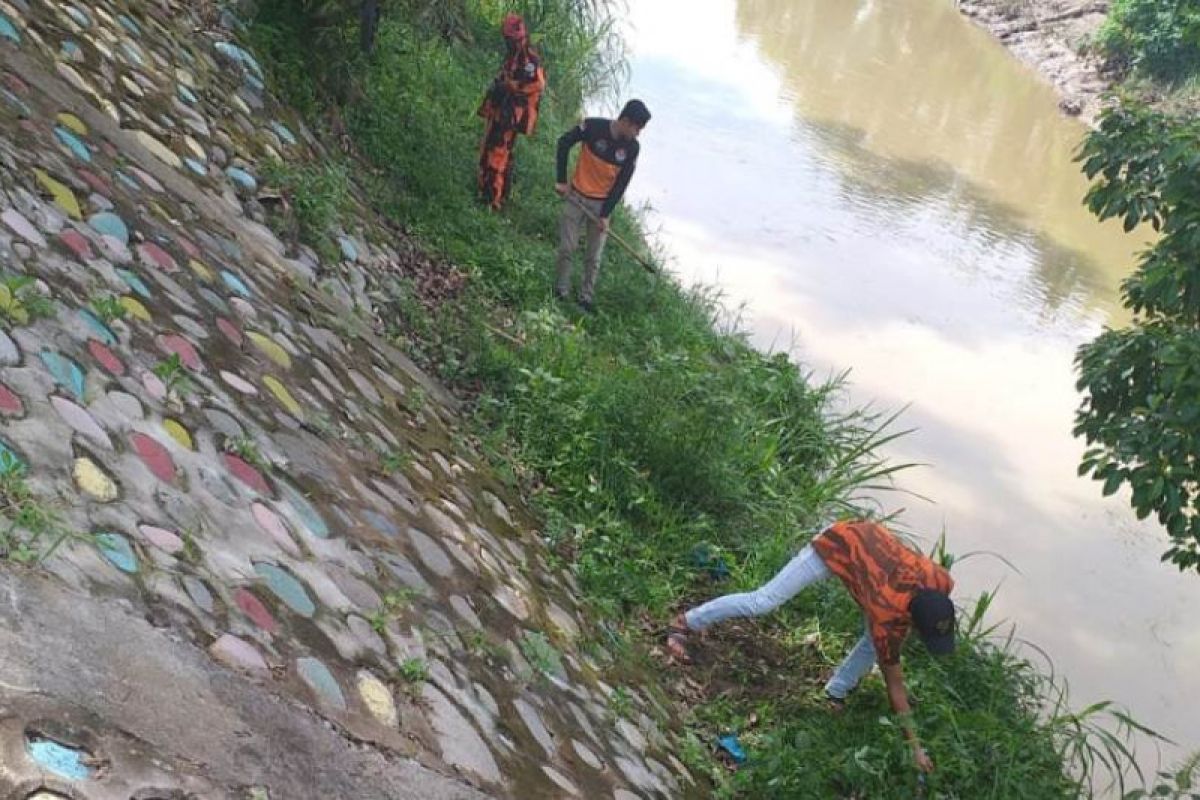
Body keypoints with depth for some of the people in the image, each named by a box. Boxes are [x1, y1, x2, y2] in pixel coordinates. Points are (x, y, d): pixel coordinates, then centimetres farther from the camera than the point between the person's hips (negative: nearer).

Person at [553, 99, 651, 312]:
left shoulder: (632, 148, -10)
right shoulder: (593, 126, -18)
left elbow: (622, 183, -6)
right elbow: (564, 143, -7)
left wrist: (606, 214, -9)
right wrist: (562, 181, -8)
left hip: (602, 203, 2)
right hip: (576, 197, -2)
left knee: (594, 257, 6)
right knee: (567, 248, 4)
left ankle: (587, 297, 19)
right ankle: (561, 290, 22)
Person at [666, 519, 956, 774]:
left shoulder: (941, 582, -27)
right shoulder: (888, 617, -37)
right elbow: (894, 680, -26)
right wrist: (914, 744, -20)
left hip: (870, 536, 6)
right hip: (836, 544, -6)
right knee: (762, 601, -4)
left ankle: (836, 690, 21)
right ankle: (684, 623, 9)